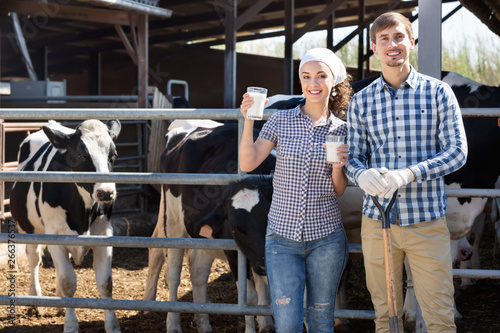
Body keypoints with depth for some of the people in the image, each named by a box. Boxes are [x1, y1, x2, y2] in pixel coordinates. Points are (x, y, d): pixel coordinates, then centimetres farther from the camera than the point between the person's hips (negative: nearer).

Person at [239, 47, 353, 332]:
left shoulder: (342, 131, 2)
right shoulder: (282, 121, 1)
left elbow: (339, 191, 6)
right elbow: (247, 164, -5)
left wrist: (338, 166, -14)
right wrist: (248, 121, -14)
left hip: (326, 237, 1)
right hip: (282, 236, -1)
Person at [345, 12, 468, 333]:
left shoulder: (438, 92, 0)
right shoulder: (361, 101, 7)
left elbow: (457, 151, -5)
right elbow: (353, 157, 8)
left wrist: (408, 174, -21)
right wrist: (362, 175, -18)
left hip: (427, 221, -2)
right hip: (377, 220, 2)